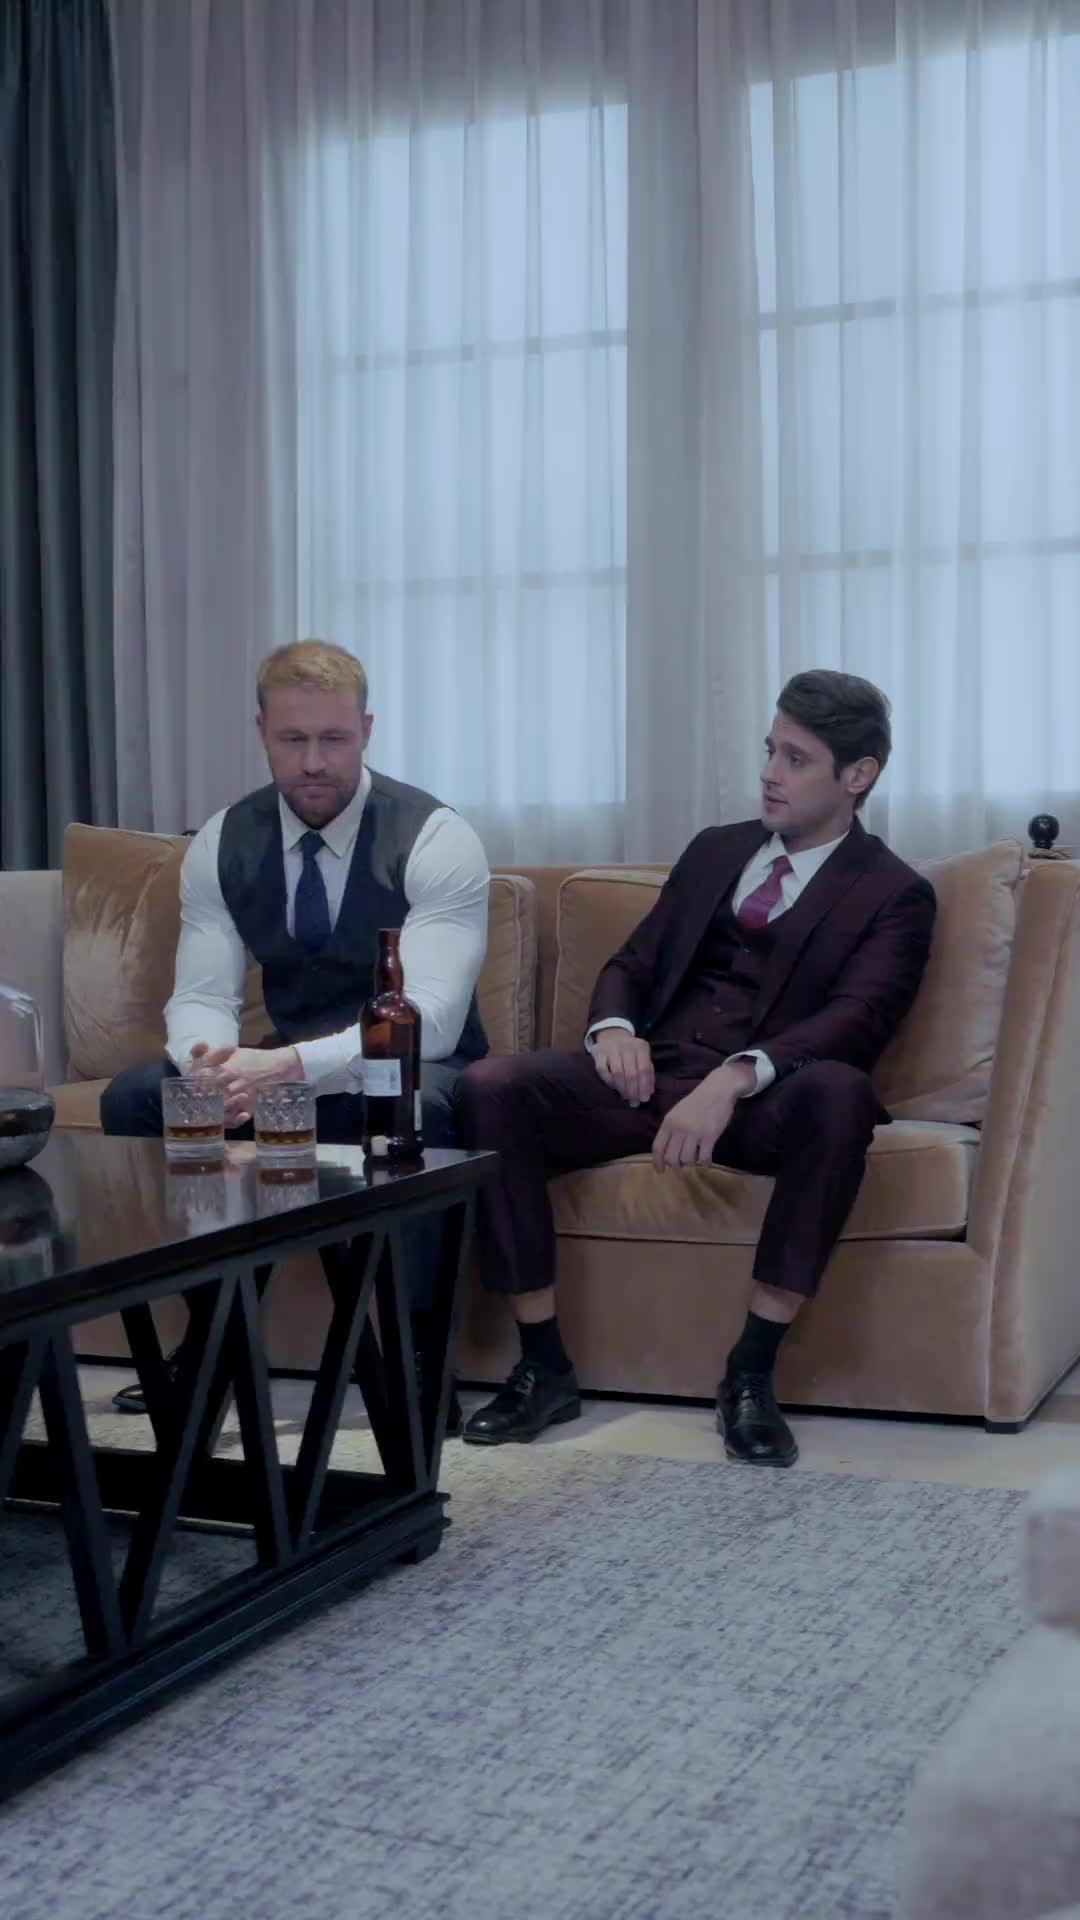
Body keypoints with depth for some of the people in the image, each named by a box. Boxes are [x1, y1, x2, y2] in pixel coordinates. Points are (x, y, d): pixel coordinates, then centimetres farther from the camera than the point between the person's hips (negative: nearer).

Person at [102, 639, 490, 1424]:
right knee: (134, 1096, -17)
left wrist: (291, 1066, -43)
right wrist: (209, 1060, -34)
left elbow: (430, 1019, -28)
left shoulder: (437, 840, -19)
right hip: (284, 1071, 5)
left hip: (408, 1071, -5)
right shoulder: (221, 845, -3)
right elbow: (200, 997, -7)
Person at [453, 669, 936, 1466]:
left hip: (764, 1102, -4)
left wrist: (734, 1078, -30)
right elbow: (633, 961, 21)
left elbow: (856, 1020, -11)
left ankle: (752, 1373, -28)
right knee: (488, 1088, -22)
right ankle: (544, 1367, -15)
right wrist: (614, 1027, -5)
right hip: (654, 1078, 4)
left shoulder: (894, 894, 6)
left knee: (841, 1093, -39)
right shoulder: (716, 850, 23)